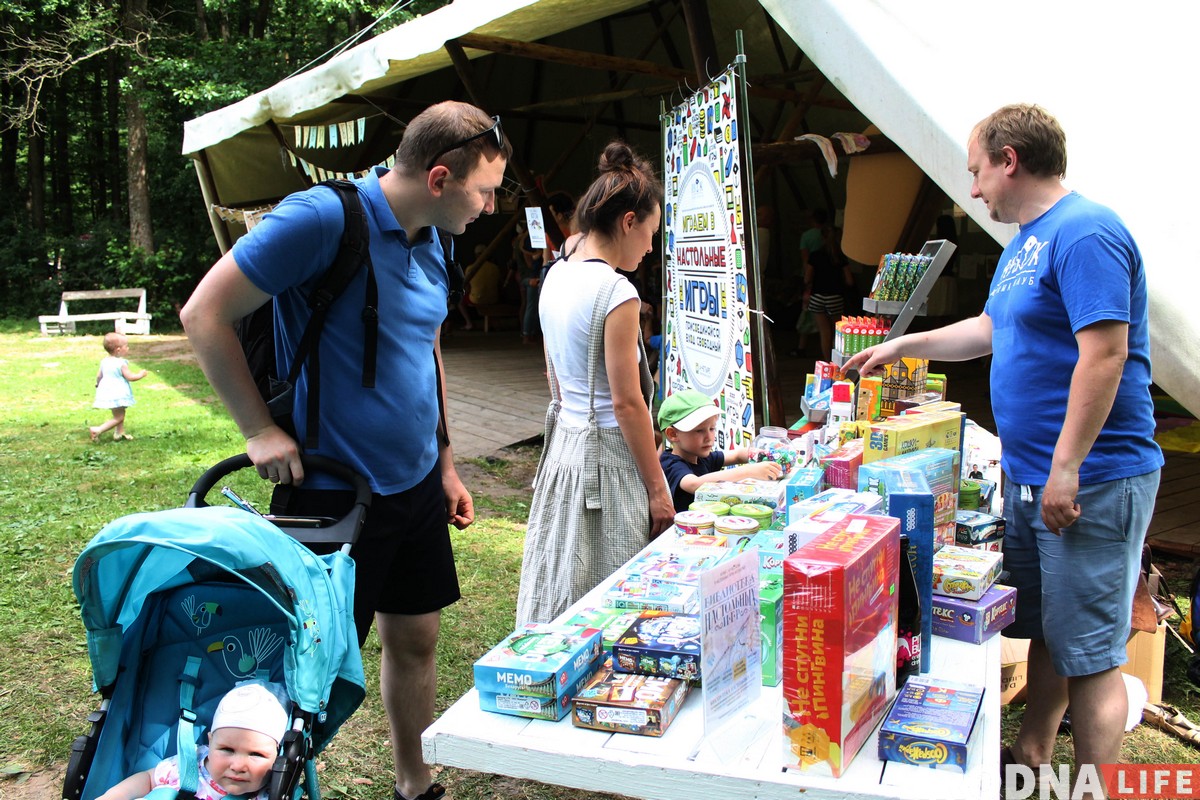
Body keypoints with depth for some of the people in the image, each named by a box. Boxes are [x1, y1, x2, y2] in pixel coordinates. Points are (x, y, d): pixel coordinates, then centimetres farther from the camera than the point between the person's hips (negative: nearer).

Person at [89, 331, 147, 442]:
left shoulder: (104, 361, 4)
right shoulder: (121, 363, -18)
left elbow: (99, 376, 12)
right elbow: (130, 377, -18)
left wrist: (98, 385, 31)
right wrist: (140, 375, -1)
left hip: (107, 391, 9)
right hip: (117, 394, -9)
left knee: (120, 413, 22)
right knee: (118, 417, -2)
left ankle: (120, 433, 29)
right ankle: (97, 430, -10)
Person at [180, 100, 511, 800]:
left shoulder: (434, 242, 6)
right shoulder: (322, 218, -19)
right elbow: (205, 315, -15)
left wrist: (446, 462, 17)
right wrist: (262, 431, -15)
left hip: (417, 484, 8)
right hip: (334, 491, -7)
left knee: (416, 640, 17)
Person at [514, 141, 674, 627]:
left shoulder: (556, 277, 7)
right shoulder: (617, 293, -18)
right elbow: (626, 403, -18)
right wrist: (657, 488, -11)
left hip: (563, 443, 9)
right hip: (606, 455, -8)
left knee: (562, 596, 18)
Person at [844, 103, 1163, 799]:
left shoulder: (1085, 233, -16)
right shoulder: (1026, 241, 17)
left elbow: (1105, 354, -23)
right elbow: (992, 329, 30)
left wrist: (1067, 468, -23)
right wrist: (904, 345, 34)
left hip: (1091, 481, -10)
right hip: (1030, 477, 10)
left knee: (1090, 651, -2)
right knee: (1046, 630, 20)